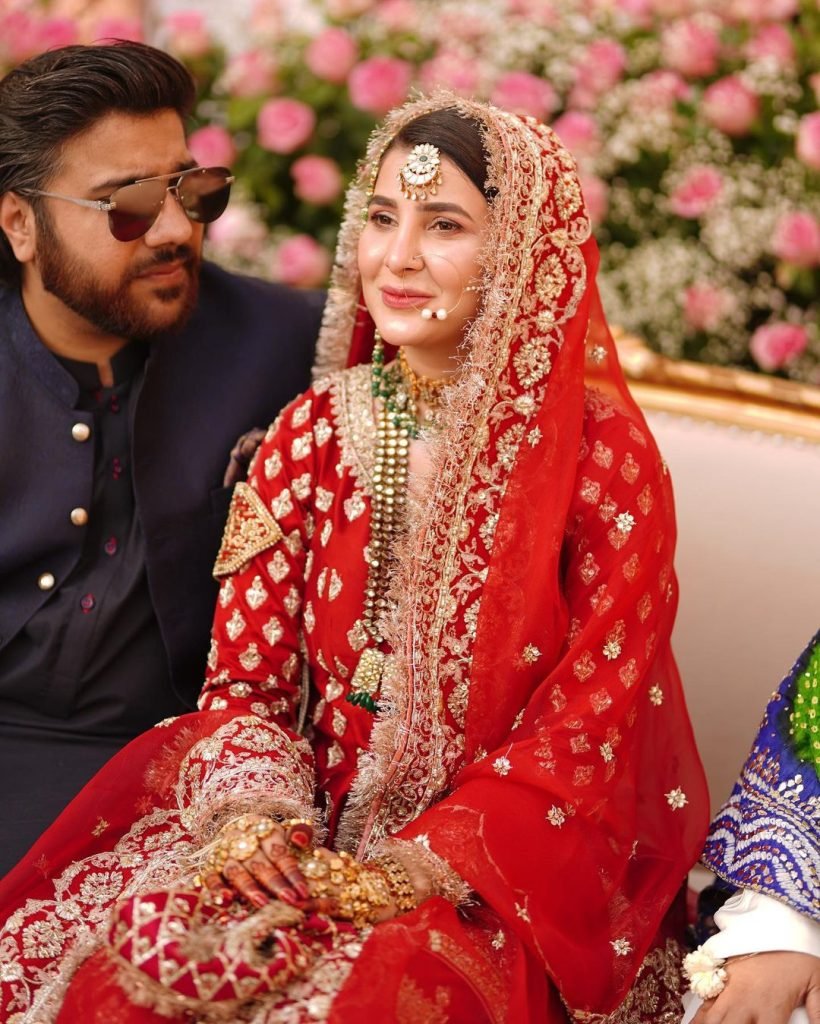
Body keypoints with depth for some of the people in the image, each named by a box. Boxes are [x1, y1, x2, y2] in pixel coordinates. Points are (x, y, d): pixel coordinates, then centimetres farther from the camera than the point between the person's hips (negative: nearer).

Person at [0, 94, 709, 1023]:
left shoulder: (600, 450, -7)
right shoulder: (312, 434, 4)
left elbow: (592, 721, -8)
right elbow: (244, 678, 6)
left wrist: (414, 866, -16)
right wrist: (252, 813, -14)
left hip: (503, 874, -3)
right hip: (315, 839, 3)